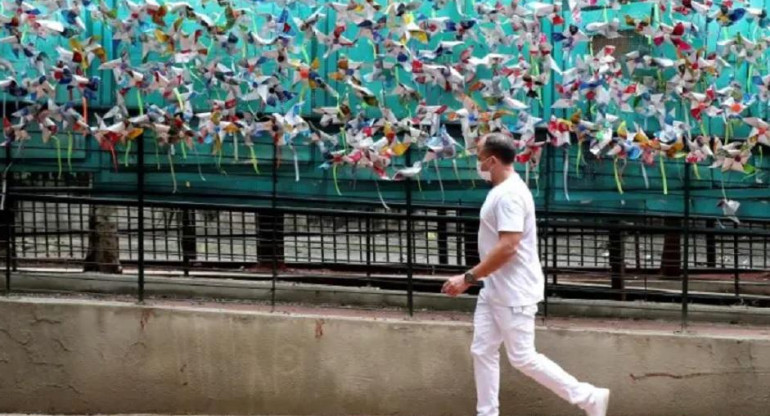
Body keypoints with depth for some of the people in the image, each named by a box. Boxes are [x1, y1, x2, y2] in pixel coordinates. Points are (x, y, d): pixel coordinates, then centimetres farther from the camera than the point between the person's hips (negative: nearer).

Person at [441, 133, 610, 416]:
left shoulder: (510, 194, -21)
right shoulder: (501, 191, 11)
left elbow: (507, 247, -28)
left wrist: (468, 278, -26)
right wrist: (476, 278, 19)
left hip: (514, 293, -10)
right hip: (494, 291, 10)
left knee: (522, 358, -5)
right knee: (482, 352, 9)